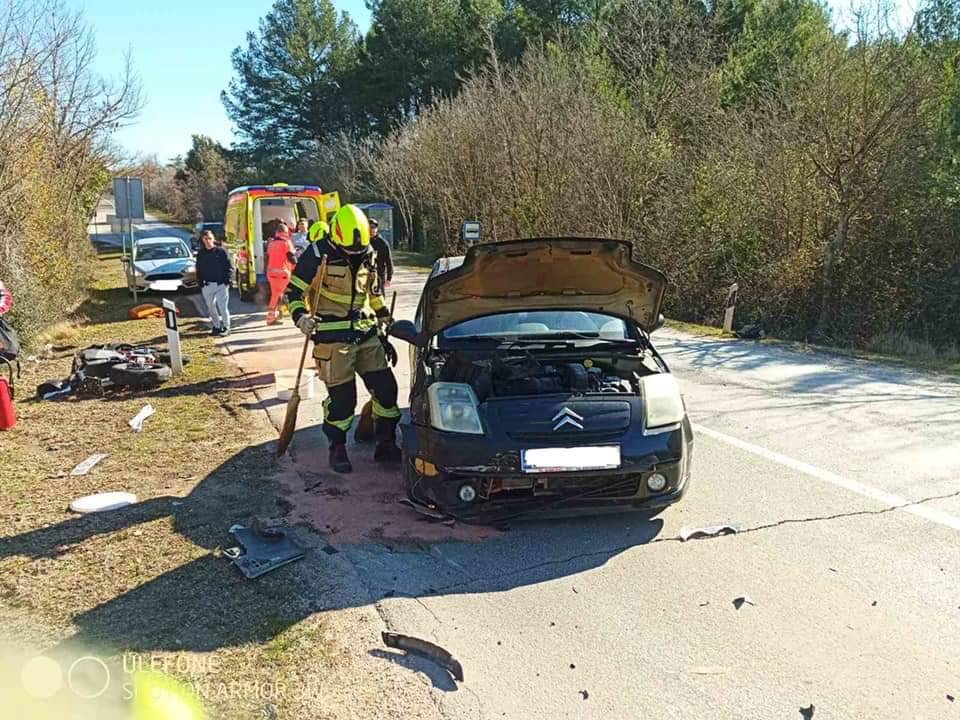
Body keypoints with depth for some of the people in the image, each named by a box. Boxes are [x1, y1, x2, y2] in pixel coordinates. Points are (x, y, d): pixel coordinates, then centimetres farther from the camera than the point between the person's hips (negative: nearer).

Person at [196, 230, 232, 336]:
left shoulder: (221, 251, -1)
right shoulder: (201, 254, 9)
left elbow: (228, 267, -2)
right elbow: (199, 270, 12)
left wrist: (228, 280, -11)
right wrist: (200, 283, 2)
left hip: (221, 283, -4)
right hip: (207, 285, 4)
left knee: (222, 306, -7)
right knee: (211, 307, 9)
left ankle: (226, 327, 4)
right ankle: (216, 326, 21)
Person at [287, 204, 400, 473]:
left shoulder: (368, 254, 8)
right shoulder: (318, 255, -10)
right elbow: (295, 291, -5)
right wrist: (301, 317, -23)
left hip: (367, 334, 6)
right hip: (333, 337, -6)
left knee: (385, 387, 4)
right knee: (342, 396, -3)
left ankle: (386, 444, 18)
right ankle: (337, 449, 17)